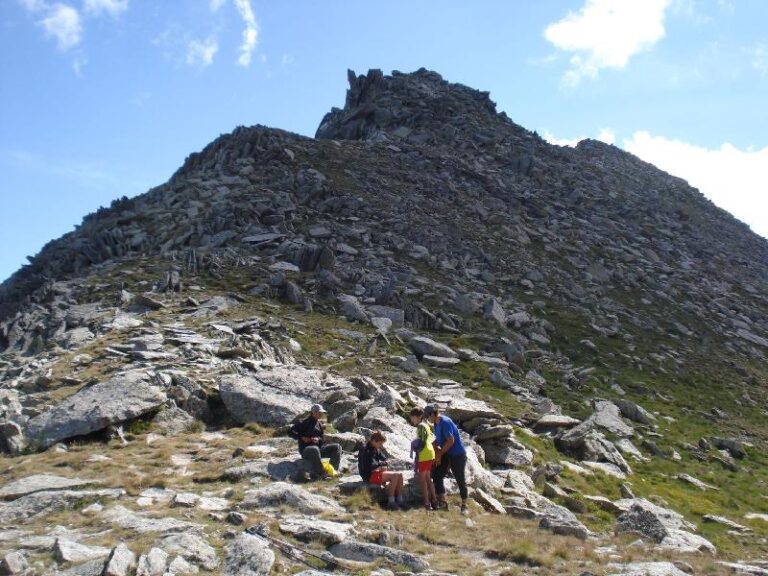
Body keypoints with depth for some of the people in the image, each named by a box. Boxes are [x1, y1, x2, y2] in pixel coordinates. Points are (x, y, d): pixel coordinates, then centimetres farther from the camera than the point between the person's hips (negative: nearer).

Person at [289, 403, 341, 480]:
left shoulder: (320, 424, 13)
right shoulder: (303, 423, -6)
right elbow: (291, 432, -4)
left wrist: (318, 439, -7)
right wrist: (302, 437, -16)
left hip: (318, 447, 7)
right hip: (305, 450, -7)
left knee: (337, 447, -7)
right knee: (315, 450, -42)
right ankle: (321, 474, -40)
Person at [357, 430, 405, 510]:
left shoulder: (377, 450, 14)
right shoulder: (366, 450, -16)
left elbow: (385, 460, 15)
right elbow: (370, 466, -23)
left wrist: (384, 466, -8)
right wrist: (383, 463, -8)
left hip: (378, 472, 9)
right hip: (370, 475, -9)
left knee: (399, 474, -5)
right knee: (394, 476, -24)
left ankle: (399, 500, -5)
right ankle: (391, 502, -20)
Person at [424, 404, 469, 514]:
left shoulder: (445, 422, -21)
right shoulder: (436, 424, 7)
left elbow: (451, 440, -25)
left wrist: (440, 453, -16)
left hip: (458, 455, -9)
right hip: (446, 454, 9)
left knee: (460, 481, 0)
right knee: (437, 475, 4)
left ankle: (464, 506, 11)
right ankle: (442, 502, 10)